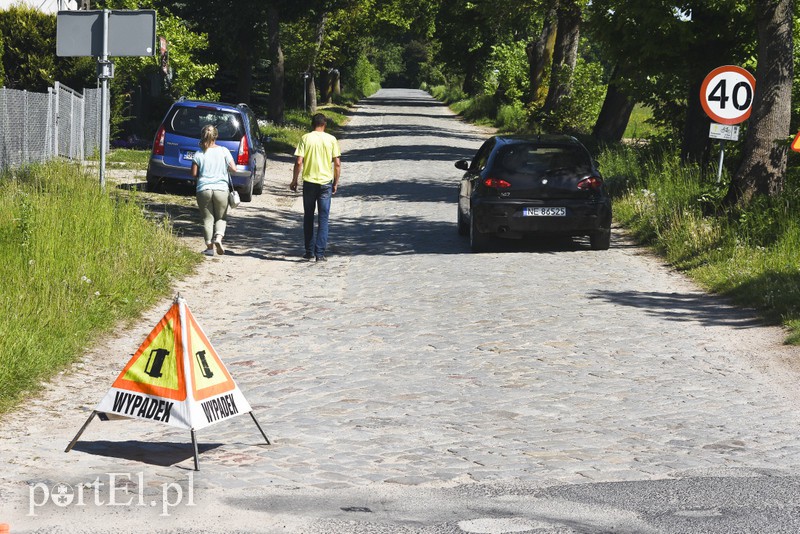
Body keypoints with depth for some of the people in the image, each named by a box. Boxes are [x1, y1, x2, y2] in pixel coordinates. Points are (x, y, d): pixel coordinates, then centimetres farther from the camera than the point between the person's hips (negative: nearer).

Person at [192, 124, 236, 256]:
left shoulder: (199, 154, -3)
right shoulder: (223, 151, -2)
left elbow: (194, 173, -2)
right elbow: (233, 169, -2)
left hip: (203, 189, 0)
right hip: (221, 189, 0)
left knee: (207, 219, 8)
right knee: (221, 218, 12)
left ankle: (209, 246, 3)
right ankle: (218, 238, -13)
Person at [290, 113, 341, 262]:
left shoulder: (305, 138, -3)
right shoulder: (331, 139, -1)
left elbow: (299, 162, -8)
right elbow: (337, 163, -2)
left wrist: (294, 181, 3)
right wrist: (336, 183, 9)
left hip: (309, 182, 0)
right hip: (326, 182, 0)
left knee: (308, 218, 12)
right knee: (323, 219, 4)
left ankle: (309, 252, 15)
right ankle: (320, 253, -1)